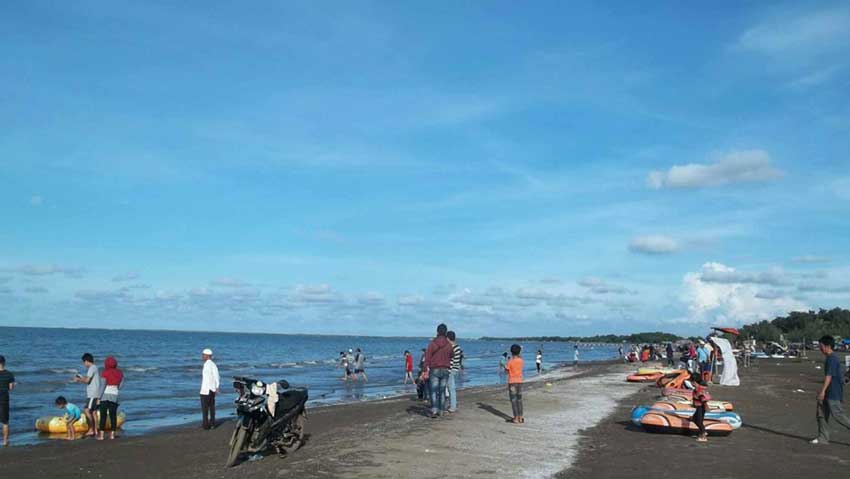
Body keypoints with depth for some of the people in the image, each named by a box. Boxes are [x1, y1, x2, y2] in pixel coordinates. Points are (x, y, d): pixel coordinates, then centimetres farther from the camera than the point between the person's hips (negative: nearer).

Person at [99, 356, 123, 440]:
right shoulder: (119, 372, 4)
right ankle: (112, 434, 7)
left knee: (103, 415, 0)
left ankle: (101, 435, -2)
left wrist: (99, 397, -8)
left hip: (105, 395, -4)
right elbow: (121, 385, 6)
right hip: (115, 395, 4)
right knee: (113, 415, 8)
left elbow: (103, 386, -13)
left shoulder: (105, 373, -9)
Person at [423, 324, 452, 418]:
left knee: (434, 391, -3)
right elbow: (450, 358, 9)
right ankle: (440, 410, 11)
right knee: (442, 391, 8)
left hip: (434, 370, -3)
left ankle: (434, 410, -13)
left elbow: (427, 358, -8)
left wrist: (426, 371, -6)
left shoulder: (432, 343, -8)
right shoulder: (449, 345, 1)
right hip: (445, 370, 3)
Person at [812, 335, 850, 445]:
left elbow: (828, 376, -23)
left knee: (838, 415, -6)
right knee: (822, 414, 7)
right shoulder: (830, 358, 14)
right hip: (829, 392, 10)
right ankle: (823, 438, 10)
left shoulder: (831, 359, -17)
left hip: (833, 393, -10)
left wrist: (823, 390, -26)